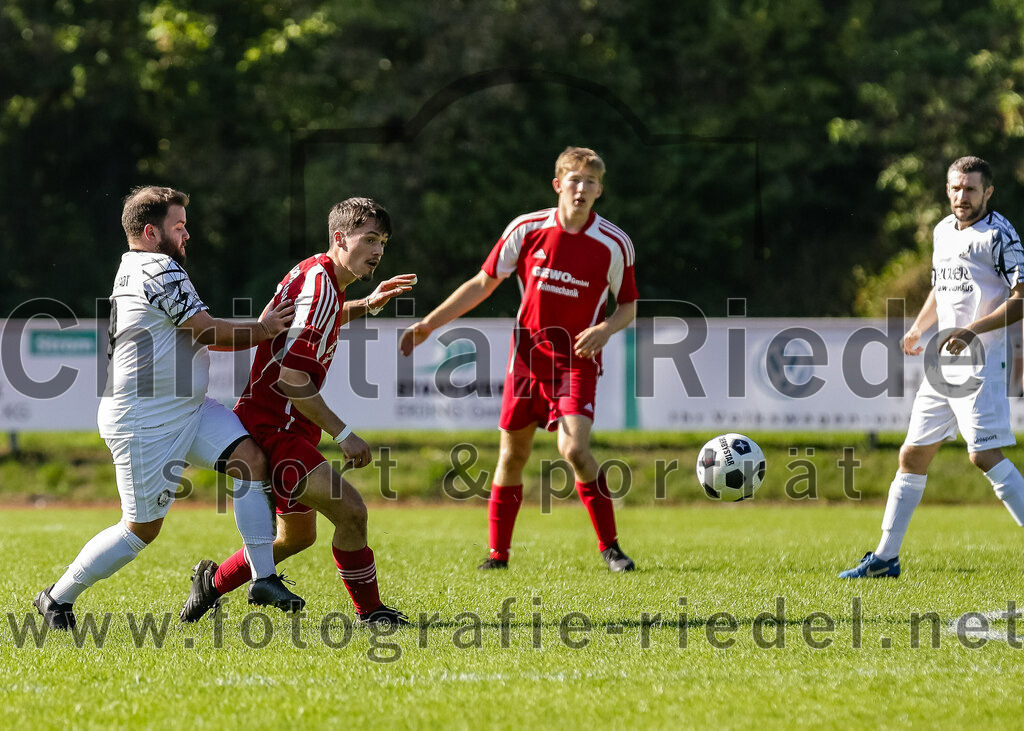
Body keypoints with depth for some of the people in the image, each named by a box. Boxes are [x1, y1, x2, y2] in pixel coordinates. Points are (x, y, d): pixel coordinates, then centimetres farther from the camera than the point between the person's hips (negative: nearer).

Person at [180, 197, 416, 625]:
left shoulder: (318, 277, 11)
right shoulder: (318, 286, -20)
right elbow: (292, 379, -26)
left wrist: (367, 305, 22)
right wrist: (343, 434, -22)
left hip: (284, 428, 11)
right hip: (273, 429, -11)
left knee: (298, 535, 22)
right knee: (350, 511, -20)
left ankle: (213, 581, 38)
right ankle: (370, 613, -8)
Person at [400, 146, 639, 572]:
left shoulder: (614, 245, -8)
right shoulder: (527, 229, -4)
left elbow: (628, 307, 4)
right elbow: (483, 284, 5)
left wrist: (605, 329, -18)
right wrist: (429, 323, 2)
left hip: (577, 360, -2)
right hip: (527, 352, 2)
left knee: (574, 449, -21)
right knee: (512, 455, 6)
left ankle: (609, 546, -8)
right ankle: (498, 553, 20)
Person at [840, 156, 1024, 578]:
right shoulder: (943, 231, 15)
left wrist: (972, 330, -24)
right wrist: (917, 329, 15)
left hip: (980, 363, -8)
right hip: (942, 364, 8)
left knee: (985, 456, -16)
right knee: (913, 454, 9)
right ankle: (885, 557, 16)